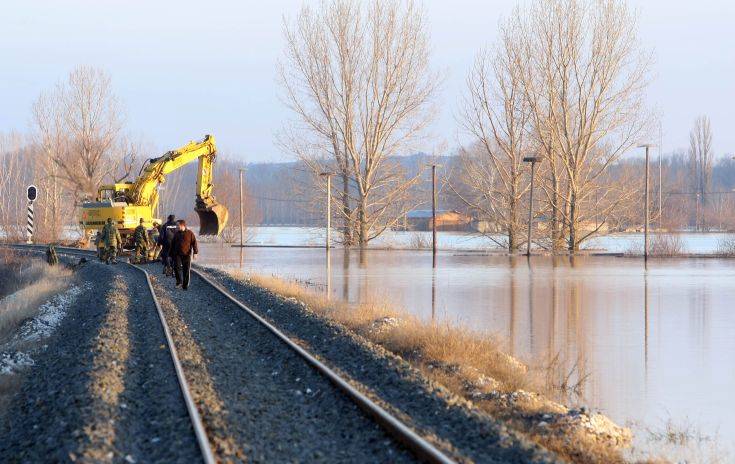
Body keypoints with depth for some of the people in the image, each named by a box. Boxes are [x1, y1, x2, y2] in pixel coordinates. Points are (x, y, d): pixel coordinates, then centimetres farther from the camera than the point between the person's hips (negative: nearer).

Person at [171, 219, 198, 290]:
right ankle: (179, 281, 1)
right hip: (177, 254, 3)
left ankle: (185, 285, 7)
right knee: (177, 267, -14)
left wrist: (195, 252, -10)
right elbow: (173, 244, 18)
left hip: (187, 255, -3)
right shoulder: (177, 234, 12)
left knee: (186, 270, 0)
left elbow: (194, 243, -1)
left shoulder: (190, 233, 1)